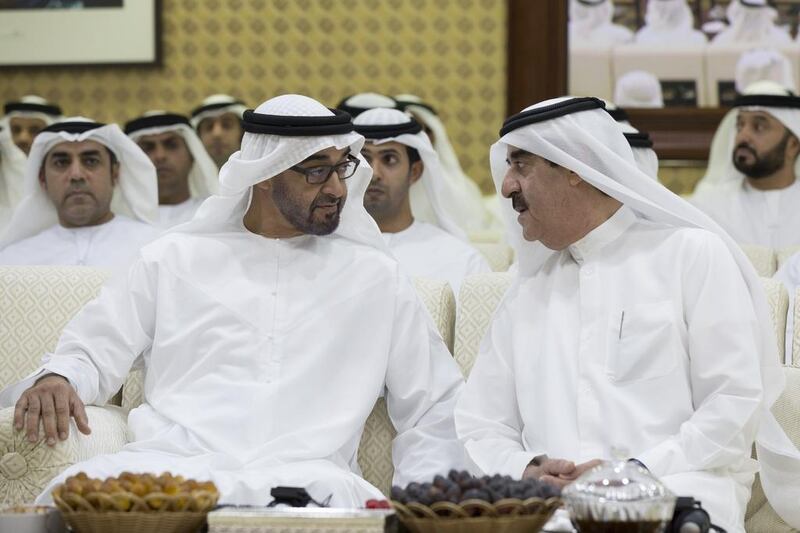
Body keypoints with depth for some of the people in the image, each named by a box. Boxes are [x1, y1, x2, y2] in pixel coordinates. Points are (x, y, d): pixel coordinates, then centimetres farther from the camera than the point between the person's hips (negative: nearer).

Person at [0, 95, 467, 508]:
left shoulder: (376, 277, 20)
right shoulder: (174, 259, 20)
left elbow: (436, 414, 19)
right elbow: (91, 355, 19)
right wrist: (55, 380, -7)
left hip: (304, 478, 0)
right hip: (172, 461, 0)